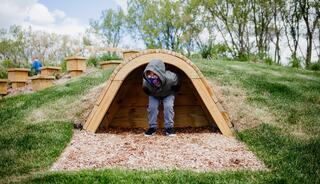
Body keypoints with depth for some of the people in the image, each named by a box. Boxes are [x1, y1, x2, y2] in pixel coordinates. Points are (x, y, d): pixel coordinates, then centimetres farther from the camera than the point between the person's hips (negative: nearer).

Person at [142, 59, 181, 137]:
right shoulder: (146, 82, -37)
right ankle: (152, 128, 1)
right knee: (152, 107, -16)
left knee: (168, 106, -21)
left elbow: (177, 85, -18)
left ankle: (169, 128, -6)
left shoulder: (170, 78, -44)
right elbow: (146, 90, -10)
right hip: (154, 95, 2)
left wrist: (172, 92, -4)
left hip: (168, 94, -1)